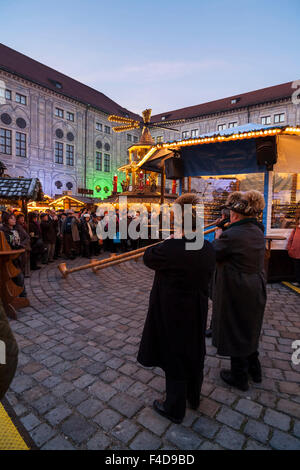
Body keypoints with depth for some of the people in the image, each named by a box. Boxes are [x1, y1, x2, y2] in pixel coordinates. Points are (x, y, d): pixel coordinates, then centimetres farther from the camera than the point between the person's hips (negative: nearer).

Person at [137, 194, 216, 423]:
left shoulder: (170, 249, -29)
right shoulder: (208, 249, -9)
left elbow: (148, 257, -10)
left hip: (172, 314, -6)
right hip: (197, 313, 6)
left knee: (174, 359, 14)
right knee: (195, 355, 26)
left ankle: (175, 409, 38)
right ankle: (194, 398, 51)